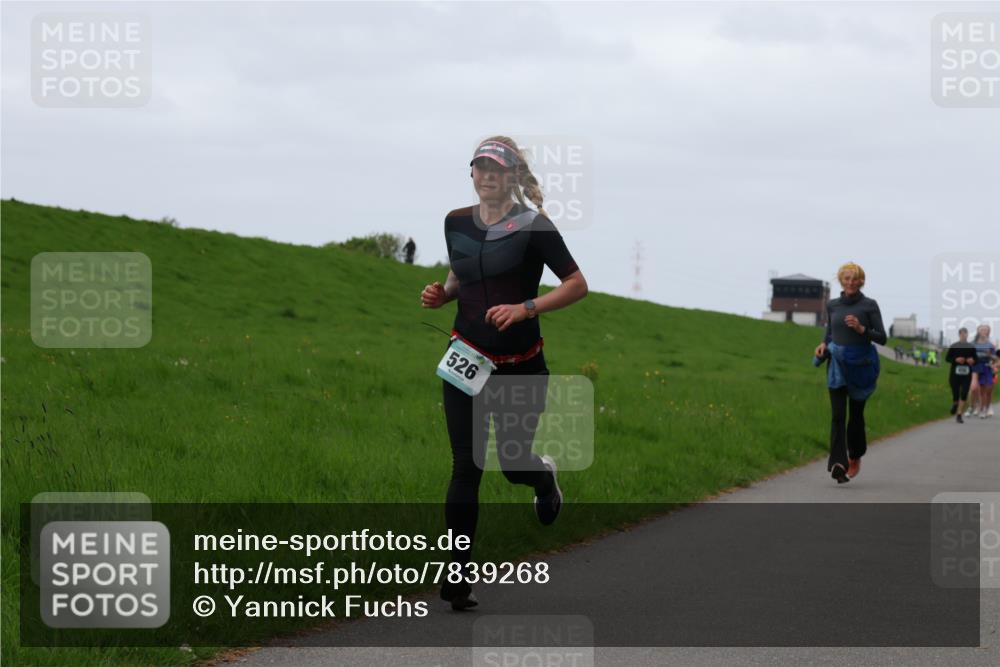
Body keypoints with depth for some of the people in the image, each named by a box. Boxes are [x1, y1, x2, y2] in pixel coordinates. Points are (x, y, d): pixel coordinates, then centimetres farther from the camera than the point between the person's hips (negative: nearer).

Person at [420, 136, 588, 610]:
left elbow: (577, 284, -11)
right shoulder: (456, 223, 4)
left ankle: (544, 478, 44)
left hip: (521, 366, -3)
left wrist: (527, 308, -24)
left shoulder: (533, 227, -11)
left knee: (513, 463, 5)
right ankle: (458, 575, -2)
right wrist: (441, 294, -2)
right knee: (465, 467, -4)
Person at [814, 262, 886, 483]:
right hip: (837, 364, 2)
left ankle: (855, 457, 35)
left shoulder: (869, 305, -4)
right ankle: (838, 463, -22)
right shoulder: (832, 305, 7)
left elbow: (882, 338, -5)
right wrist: (823, 345, -1)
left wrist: (861, 329, -21)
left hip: (860, 364, -2)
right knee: (838, 414, -11)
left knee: (856, 413, 10)